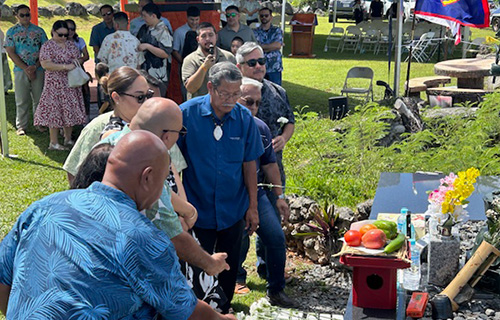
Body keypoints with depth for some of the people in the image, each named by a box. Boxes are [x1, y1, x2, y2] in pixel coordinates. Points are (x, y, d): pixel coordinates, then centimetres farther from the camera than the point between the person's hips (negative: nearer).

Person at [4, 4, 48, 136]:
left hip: (38, 70, 1)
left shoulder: (39, 31, 7)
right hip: (20, 70, -1)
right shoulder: (11, 32, 4)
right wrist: (26, 69, -10)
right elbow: (11, 53, -2)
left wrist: (35, 67, -9)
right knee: (22, 100, 2)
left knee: (39, 98, 5)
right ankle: (21, 126, 11)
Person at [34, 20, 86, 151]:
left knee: (70, 110, 9)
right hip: (55, 84, -6)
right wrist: (65, 66, -23)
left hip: (72, 84, 6)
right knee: (55, 111, -4)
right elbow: (45, 64, -17)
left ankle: (68, 139, 21)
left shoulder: (71, 44, 11)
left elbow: (79, 58, 19)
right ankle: (53, 143, 2)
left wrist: (77, 62, -5)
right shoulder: (47, 46, -7)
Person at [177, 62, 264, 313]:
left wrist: (252, 207, 4)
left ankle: (223, 312, 36)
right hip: (198, 211, -2)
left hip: (233, 212, 3)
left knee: (229, 269, 15)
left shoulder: (244, 118, -5)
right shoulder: (187, 113, -13)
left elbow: (249, 164, 3)